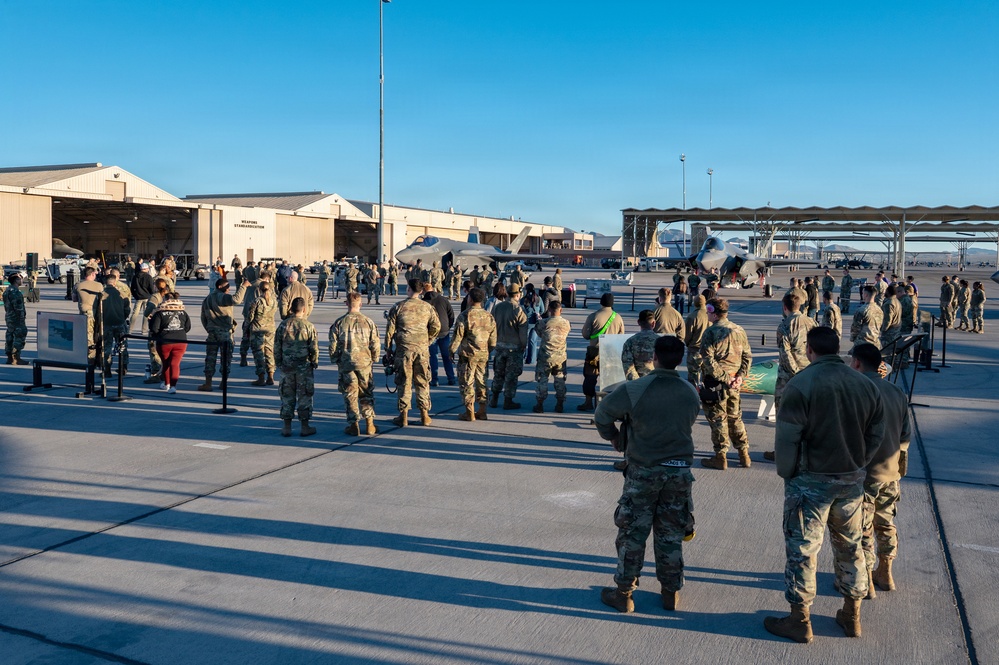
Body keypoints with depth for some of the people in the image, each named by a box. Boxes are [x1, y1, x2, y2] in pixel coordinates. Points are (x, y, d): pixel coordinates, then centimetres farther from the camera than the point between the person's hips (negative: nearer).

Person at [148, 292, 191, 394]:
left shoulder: (160, 313, -7)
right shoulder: (183, 312, 3)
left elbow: (154, 328, -11)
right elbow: (188, 328, 9)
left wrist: (152, 339, 7)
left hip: (164, 342, -2)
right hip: (181, 342, 2)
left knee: (166, 363, 18)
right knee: (175, 364, -1)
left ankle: (166, 384, 33)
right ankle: (173, 385, -16)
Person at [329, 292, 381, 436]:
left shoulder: (339, 323, -6)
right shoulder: (368, 322, -4)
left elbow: (333, 345, -3)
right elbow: (375, 345, -1)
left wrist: (335, 360, 12)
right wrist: (373, 359, 14)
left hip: (346, 364, -1)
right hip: (364, 363, 1)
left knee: (350, 394, 8)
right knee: (367, 394, 11)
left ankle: (353, 425, 9)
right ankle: (369, 424, 13)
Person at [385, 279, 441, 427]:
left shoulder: (398, 307, -3)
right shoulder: (428, 307, 2)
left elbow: (390, 329, -1)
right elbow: (436, 326, 4)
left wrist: (388, 348, 9)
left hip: (404, 349, -1)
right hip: (422, 348, 2)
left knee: (404, 382, 5)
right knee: (422, 382, 10)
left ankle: (403, 416, 7)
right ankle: (424, 415, 13)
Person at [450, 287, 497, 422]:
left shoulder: (464, 315, -12)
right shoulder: (489, 316, 4)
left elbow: (457, 336, -10)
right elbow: (493, 339, 8)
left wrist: (451, 350, 3)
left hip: (468, 354, -5)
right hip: (483, 355, 5)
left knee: (466, 382, 2)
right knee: (482, 381, 13)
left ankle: (470, 413, 2)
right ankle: (482, 411, 16)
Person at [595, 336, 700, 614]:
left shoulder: (634, 389, -16)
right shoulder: (691, 393, -4)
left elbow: (602, 415, -7)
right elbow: (688, 425, 6)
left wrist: (615, 439, 10)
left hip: (643, 473, -3)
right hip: (680, 472, 3)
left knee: (633, 534, 8)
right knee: (671, 536, 14)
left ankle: (623, 593, 16)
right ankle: (671, 593, 24)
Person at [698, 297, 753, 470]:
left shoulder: (711, 333, -14)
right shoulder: (739, 331, 7)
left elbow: (708, 360, -20)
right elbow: (747, 356, 8)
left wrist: (724, 378, -16)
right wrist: (741, 376, 0)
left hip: (715, 382, -6)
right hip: (734, 382, 6)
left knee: (718, 419, 3)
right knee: (735, 417, 17)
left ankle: (720, 457, 8)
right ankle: (744, 455, 21)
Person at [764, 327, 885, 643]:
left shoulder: (801, 383, -17)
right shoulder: (867, 385, 1)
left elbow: (786, 438, -16)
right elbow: (876, 436, 7)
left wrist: (787, 474, -2)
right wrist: (856, 466, 15)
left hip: (811, 480, -6)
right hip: (852, 481, 6)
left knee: (802, 549, 5)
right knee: (850, 547, 19)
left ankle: (800, 620, 14)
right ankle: (852, 616, 31)